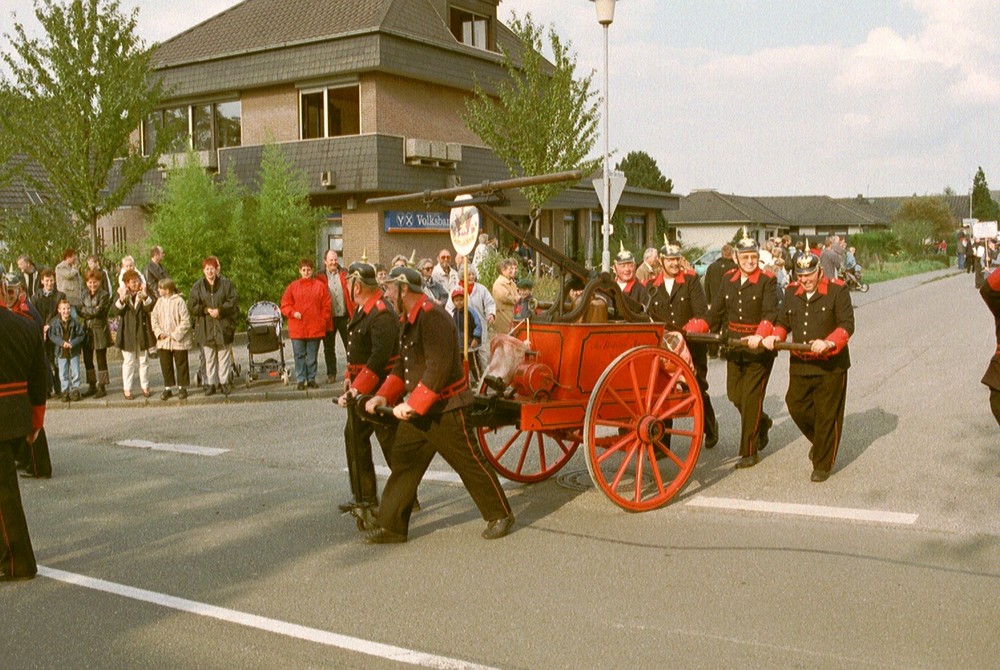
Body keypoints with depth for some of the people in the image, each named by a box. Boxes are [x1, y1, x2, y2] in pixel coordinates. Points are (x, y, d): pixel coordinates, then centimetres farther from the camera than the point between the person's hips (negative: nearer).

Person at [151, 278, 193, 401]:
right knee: (165, 365, 9)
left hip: (178, 340, -5)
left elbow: (186, 321, -13)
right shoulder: (160, 302, 6)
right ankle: (168, 388, 19)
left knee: (181, 364, 5)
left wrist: (177, 334, -16)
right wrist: (158, 332, -6)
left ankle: (182, 388, 16)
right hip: (163, 340, 5)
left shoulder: (179, 301, -11)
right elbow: (153, 318, 8)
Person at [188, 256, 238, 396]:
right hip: (205, 328, 2)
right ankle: (211, 383, 12)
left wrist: (220, 310, -15)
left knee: (224, 357, 3)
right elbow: (191, 306, 3)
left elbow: (234, 302, -4)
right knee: (209, 359, 6)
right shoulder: (198, 286, 6)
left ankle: (224, 382, 11)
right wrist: (206, 310, -11)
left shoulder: (226, 284, 1)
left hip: (224, 327, -1)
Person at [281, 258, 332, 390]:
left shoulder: (320, 285, 5)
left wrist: (323, 322, -2)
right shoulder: (293, 286, 6)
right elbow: (284, 305, 7)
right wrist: (293, 313, -11)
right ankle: (301, 380, 9)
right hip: (297, 328, 0)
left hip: (315, 328, 0)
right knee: (299, 355, 3)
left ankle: (311, 379, 15)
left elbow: (326, 306, 4)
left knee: (312, 356, 6)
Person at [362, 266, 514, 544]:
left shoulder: (433, 316, -20)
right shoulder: (409, 321, 12)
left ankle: (500, 515, 18)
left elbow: (439, 368, -26)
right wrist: (384, 396, 3)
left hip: (446, 409, -9)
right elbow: (402, 366, 17)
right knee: (403, 463, 7)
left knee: (471, 464, 2)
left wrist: (412, 404, -25)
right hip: (417, 410, 9)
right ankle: (392, 526, 14)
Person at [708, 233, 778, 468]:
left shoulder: (766, 281, -8)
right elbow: (716, 310, 15)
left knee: (751, 397, -3)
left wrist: (760, 336, -34)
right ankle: (762, 422, 40)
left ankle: (750, 452, 7)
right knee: (734, 394, 10)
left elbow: (770, 314, -19)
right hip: (734, 343, 5)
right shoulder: (728, 279, 8)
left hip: (759, 346, -5)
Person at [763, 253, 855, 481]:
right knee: (796, 406, 8)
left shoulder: (837, 291, -6)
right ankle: (818, 440, 38)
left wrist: (829, 343, -28)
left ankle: (823, 465, 16)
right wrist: (775, 336, -4)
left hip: (831, 365, -5)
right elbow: (783, 322, 17)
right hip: (799, 364, 5)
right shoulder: (791, 293, 9)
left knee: (826, 415, 1)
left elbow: (847, 325, -12)